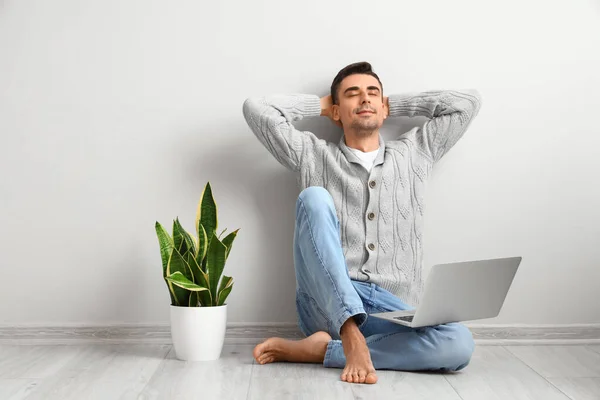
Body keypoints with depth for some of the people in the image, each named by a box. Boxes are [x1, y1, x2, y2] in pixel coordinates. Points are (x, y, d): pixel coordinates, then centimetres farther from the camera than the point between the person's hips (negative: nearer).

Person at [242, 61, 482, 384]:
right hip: (328, 304, -2)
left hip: (393, 311, 2)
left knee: (459, 342, -29)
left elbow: (468, 101, 19)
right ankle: (350, 337, -35)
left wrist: (394, 105, 23)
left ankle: (318, 349, -22)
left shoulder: (414, 154, 20)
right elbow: (256, 108, 5)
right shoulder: (313, 156, 14)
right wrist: (321, 105, 18)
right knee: (314, 197, -25)